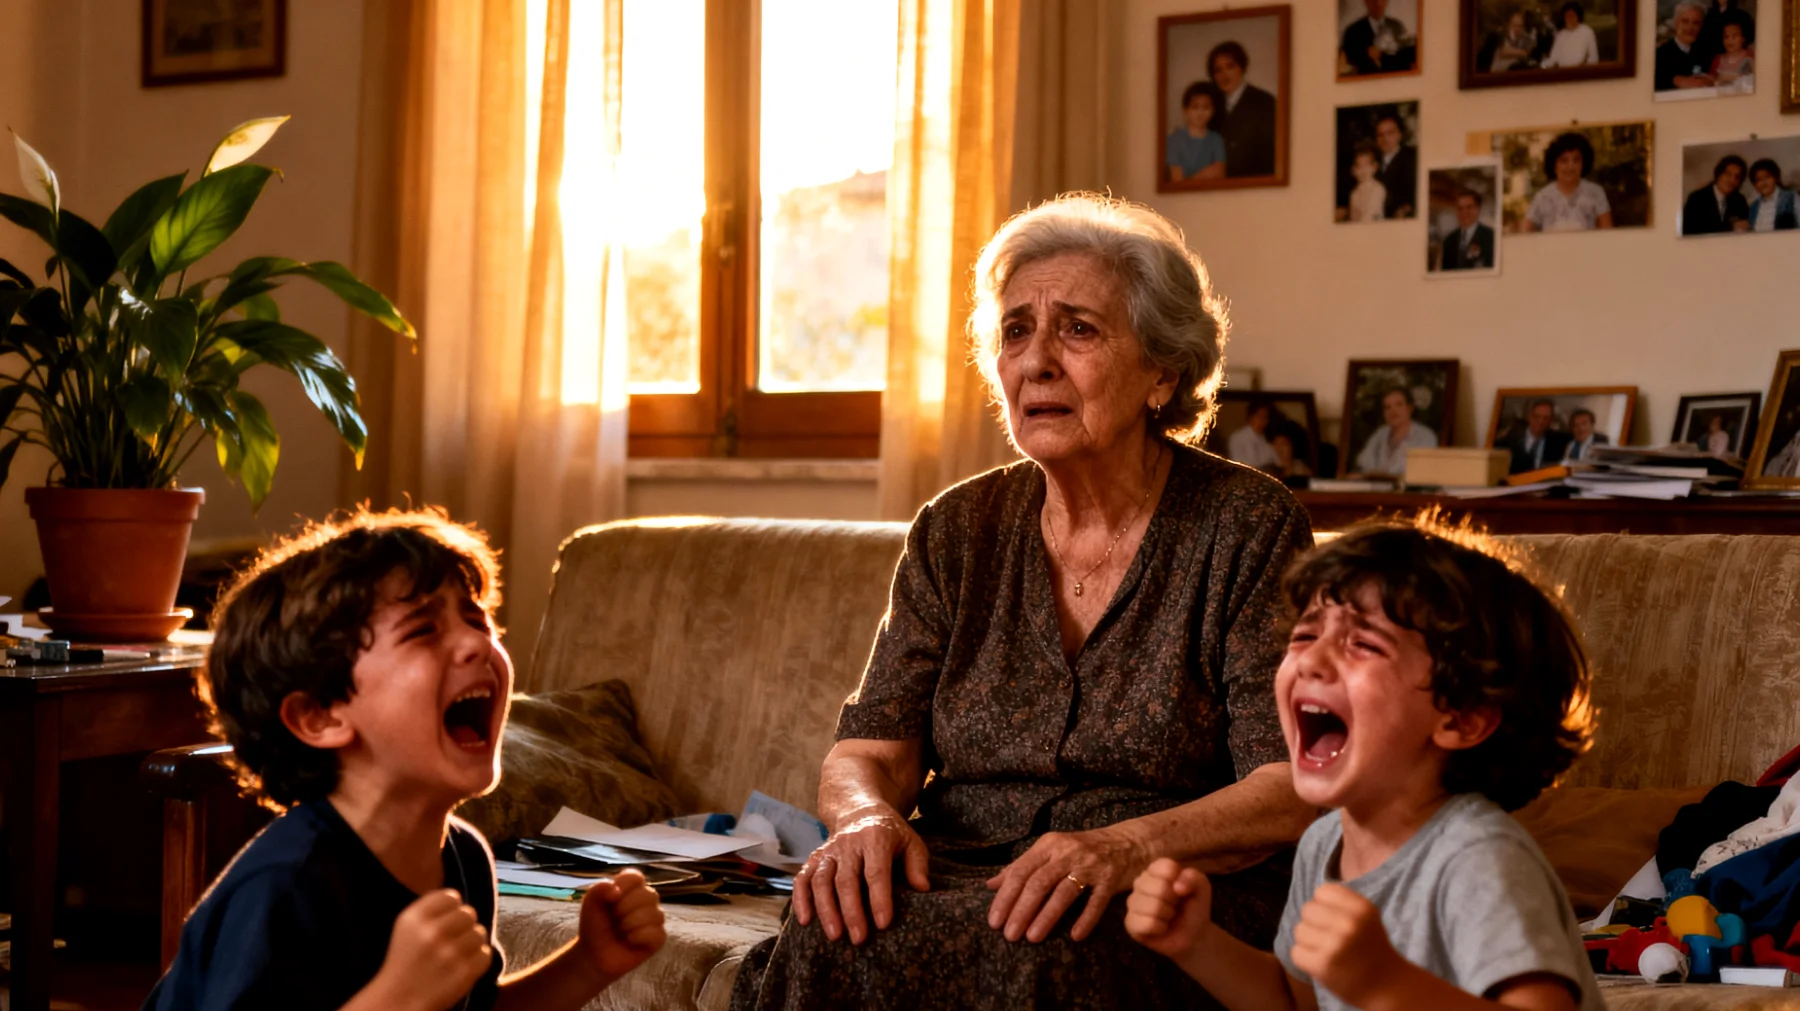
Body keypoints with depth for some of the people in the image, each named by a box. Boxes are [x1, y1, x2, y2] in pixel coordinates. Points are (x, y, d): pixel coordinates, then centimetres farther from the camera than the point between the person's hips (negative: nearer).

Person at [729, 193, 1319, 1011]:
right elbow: (868, 751, 7)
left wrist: (1130, 845, -27)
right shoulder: (957, 533, 12)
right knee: (833, 939, -29)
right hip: (957, 878, 4)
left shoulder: (1250, 528, -1)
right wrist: (866, 816, -18)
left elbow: (1293, 790, -8)